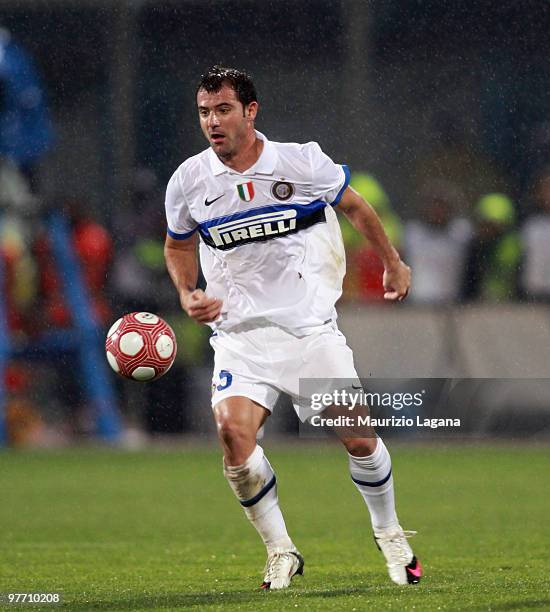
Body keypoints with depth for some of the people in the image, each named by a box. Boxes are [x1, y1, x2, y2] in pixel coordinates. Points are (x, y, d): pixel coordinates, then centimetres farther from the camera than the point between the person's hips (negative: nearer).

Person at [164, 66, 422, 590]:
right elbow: (178, 245, 16)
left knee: (358, 436, -3)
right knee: (233, 431, -22)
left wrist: (392, 264, 21)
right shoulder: (188, 181, -4)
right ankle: (280, 550, -4)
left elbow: (355, 207, 12)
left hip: (310, 326, -1)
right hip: (240, 331, 1)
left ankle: (389, 536, 25)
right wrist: (188, 295, -2)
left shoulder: (302, 162, -8)